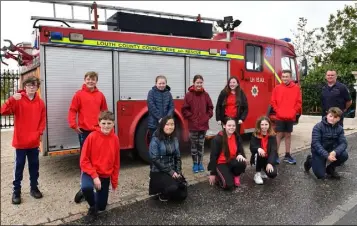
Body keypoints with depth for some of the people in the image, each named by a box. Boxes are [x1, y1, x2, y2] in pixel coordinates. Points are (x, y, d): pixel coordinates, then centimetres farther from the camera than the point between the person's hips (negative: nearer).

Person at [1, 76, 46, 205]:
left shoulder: (40, 102, 3)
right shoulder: (17, 100, -6)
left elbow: (42, 120, 7)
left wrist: (39, 133, -5)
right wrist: (12, 99, -33)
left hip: (34, 141, 3)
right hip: (20, 141, -3)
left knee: (34, 166, 13)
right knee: (19, 166, 5)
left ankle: (34, 188, 28)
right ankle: (16, 191, 18)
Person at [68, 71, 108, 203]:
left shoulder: (100, 95, 8)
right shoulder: (79, 94, -2)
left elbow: (105, 111, 14)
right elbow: (72, 110, -5)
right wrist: (73, 125, -16)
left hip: (98, 130, 3)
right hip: (84, 131, -3)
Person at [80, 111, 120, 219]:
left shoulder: (115, 139, -6)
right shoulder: (92, 136, -16)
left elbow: (116, 163, 3)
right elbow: (84, 160, -14)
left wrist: (114, 182, 6)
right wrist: (94, 176, -23)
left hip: (106, 176, 3)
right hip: (90, 172, -3)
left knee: (101, 207, 8)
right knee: (86, 187, -36)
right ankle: (92, 206, -2)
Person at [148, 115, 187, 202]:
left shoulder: (174, 139, 7)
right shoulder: (155, 139, -13)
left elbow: (177, 157, 11)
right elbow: (155, 159, -18)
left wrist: (178, 172, -3)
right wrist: (170, 172, -18)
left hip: (173, 171, 6)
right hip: (158, 172, -6)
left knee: (182, 195, -7)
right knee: (173, 188, -31)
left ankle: (167, 191, 23)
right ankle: (162, 194, 3)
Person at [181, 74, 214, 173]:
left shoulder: (205, 94, 4)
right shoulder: (189, 95, -5)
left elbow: (210, 108, 11)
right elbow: (184, 109, -5)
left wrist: (207, 117, 1)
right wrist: (191, 118, -9)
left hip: (203, 124, 3)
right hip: (193, 125, -2)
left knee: (201, 144, 11)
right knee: (194, 145, 6)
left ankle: (200, 163, 23)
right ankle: (195, 164, 18)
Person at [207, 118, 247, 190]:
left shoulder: (237, 137, -3)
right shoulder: (218, 139, -18)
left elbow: (240, 150, 3)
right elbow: (213, 156, -14)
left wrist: (240, 155, -25)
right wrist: (212, 174, -11)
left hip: (232, 162, 5)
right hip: (221, 163, -5)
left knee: (242, 163, -31)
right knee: (228, 185, -25)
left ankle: (235, 176, 2)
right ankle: (218, 176, 9)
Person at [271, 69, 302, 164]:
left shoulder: (296, 88, 2)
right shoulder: (277, 88, 0)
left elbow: (299, 102, 2)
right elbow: (273, 101, 1)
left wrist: (294, 112, -8)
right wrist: (278, 111, -8)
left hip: (291, 117, 1)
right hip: (280, 117, -1)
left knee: (288, 135, 11)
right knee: (279, 135, 1)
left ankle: (287, 155, 20)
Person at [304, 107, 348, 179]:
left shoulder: (339, 128, -3)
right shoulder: (318, 127, -17)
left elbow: (343, 143, -13)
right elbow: (315, 143, -24)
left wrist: (335, 152, -33)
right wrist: (326, 155, -34)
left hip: (331, 150, 4)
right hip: (319, 152, -4)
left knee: (344, 155, -25)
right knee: (321, 175, -12)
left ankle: (330, 168, 5)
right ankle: (310, 160, 19)